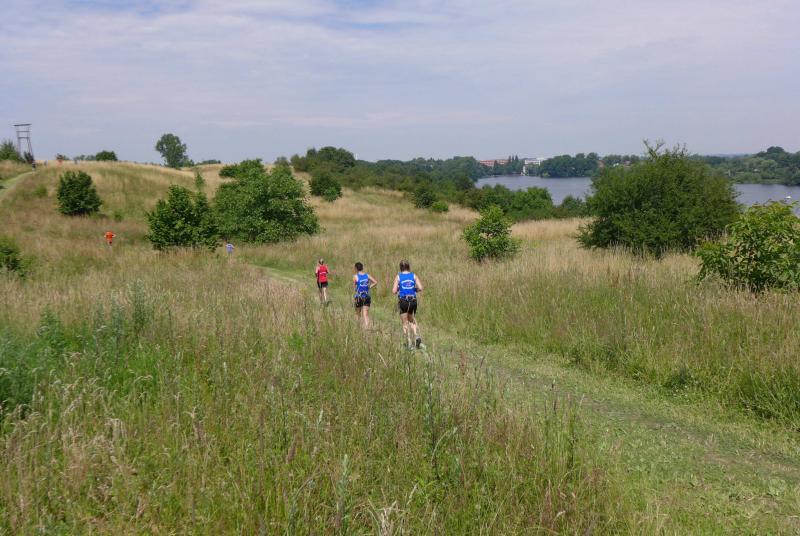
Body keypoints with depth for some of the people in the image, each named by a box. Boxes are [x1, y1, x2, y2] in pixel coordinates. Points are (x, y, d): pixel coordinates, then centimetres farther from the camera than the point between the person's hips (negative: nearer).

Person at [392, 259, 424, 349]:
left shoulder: (398, 276, -2)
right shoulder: (414, 275, 2)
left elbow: (394, 291, -7)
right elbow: (420, 288, -7)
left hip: (403, 301, -2)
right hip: (413, 301, 2)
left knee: (405, 323, 8)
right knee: (412, 321, 20)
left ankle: (410, 343, 3)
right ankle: (417, 336, -4)